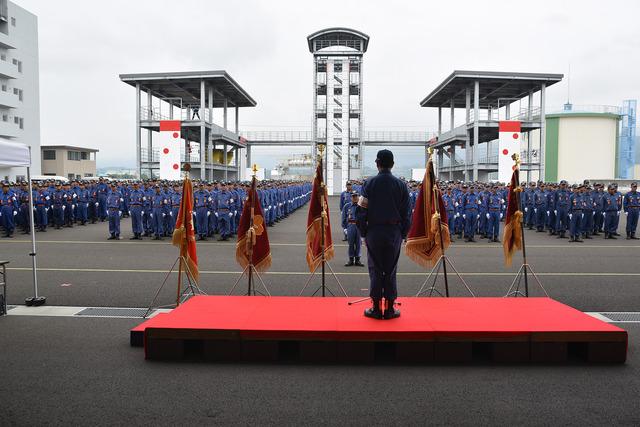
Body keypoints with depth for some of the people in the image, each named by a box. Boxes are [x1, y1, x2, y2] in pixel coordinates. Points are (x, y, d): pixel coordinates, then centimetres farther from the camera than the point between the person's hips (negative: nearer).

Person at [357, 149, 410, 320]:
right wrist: (403, 234, 10)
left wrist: (363, 232, 4)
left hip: (374, 232, -1)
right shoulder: (401, 185, 1)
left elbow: (362, 210, -5)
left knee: (375, 270, 6)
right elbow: (406, 213, 3)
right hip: (394, 232, 1)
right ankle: (389, 308, 11)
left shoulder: (369, 183, -4)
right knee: (391, 271, 7)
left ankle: (376, 308, 10)